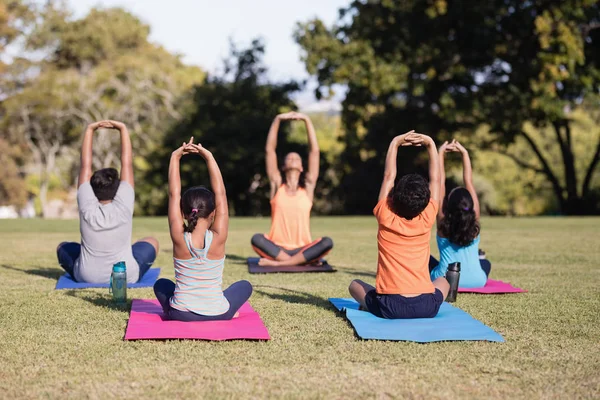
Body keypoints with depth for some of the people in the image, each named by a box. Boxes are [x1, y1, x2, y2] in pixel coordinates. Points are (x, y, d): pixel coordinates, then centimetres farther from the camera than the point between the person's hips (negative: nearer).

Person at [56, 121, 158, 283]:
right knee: (152, 242, 25)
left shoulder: (87, 207, -15)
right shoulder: (123, 206, -16)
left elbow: (85, 165, -7)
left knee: (63, 247, 27)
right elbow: (127, 163, -10)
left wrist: (89, 131, -3)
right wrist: (123, 129, -6)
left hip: (86, 278, 1)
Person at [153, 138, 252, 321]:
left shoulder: (179, 238, -15)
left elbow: (174, 194, -9)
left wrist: (175, 157, -8)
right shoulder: (218, 238, -16)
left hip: (180, 313, 1)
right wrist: (208, 157, -9)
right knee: (245, 285, 28)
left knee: (161, 284, 33)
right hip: (218, 314, -1)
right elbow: (220, 193, -11)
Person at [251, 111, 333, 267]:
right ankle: (302, 260, -29)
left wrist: (307, 120, 3)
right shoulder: (277, 184, 11)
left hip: (302, 249, 1)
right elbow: (270, 150, 6)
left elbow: (314, 151, 6)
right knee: (256, 239, -31)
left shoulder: (307, 186, 11)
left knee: (327, 242, -29)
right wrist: (277, 120, 1)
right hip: (277, 248, -1)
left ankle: (278, 263, -29)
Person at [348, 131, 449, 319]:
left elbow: (389, 176, 5)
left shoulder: (386, 219, -5)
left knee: (355, 285, 27)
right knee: (443, 281, 35)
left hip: (390, 307, -2)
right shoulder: (426, 220, -3)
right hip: (426, 307, 2)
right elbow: (435, 179, 8)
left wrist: (395, 143, 11)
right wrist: (430, 144, 11)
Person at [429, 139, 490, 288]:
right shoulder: (474, 220, -8)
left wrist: (441, 153, -4)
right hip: (476, 281, 3)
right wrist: (464, 153, 0)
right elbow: (468, 181, -4)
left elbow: (441, 182, -9)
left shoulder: (443, 222, -12)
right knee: (485, 263, 37)